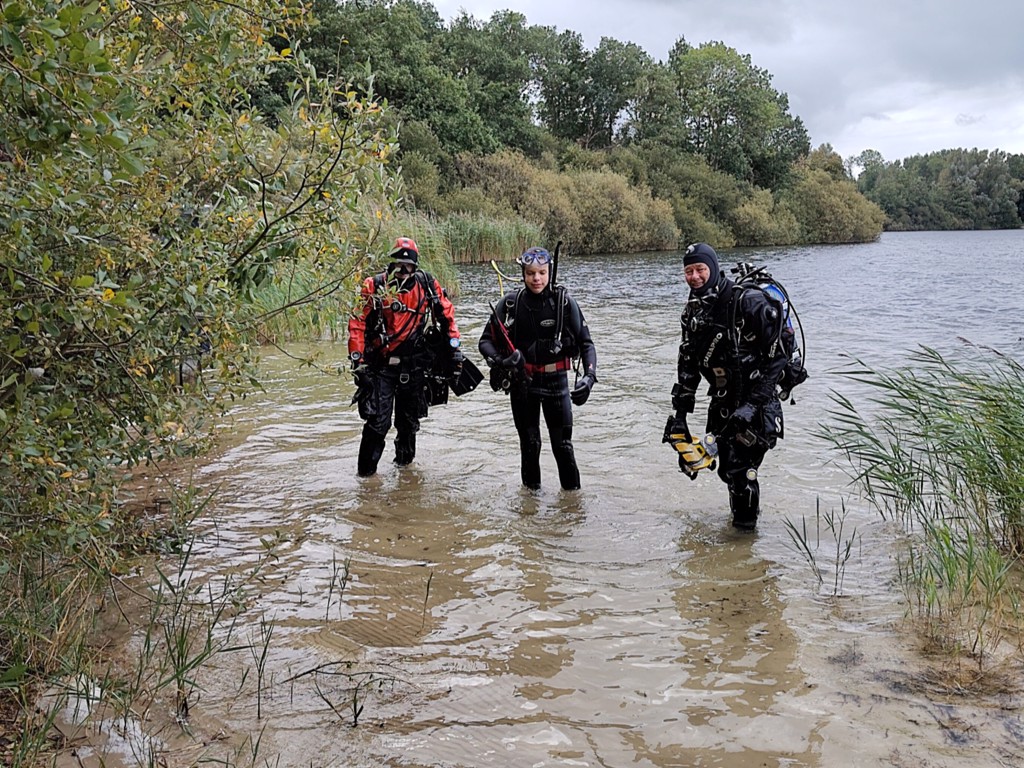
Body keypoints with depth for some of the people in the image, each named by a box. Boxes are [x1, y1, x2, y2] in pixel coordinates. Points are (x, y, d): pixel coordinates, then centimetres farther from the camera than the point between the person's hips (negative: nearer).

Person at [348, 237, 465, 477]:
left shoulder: (428, 285, 0)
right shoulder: (374, 286, -6)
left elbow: (447, 316, 10)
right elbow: (357, 324, -6)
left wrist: (454, 351, 7)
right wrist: (358, 362, -12)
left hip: (415, 365, 3)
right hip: (380, 365, -2)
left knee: (409, 420, 16)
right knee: (377, 422, -8)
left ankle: (404, 461, 38)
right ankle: (366, 471, 5)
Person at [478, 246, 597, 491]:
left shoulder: (564, 302, -8)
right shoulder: (510, 303, -7)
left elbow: (586, 343, -4)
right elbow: (486, 340, -1)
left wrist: (589, 376, -18)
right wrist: (497, 360, -22)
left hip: (556, 381, -1)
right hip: (522, 382, 1)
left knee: (563, 444, -1)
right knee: (529, 443, 10)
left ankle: (572, 492, 12)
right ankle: (531, 490, 26)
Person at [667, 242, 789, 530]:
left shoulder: (749, 302, -17)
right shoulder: (693, 311, 5)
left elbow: (777, 358, -18)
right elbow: (688, 367, 10)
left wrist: (753, 404, -22)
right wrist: (679, 415, 6)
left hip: (758, 402, -7)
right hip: (723, 404, 7)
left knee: (741, 469, -10)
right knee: (726, 468, 10)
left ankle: (745, 531, 8)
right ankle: (739, 517, 33)